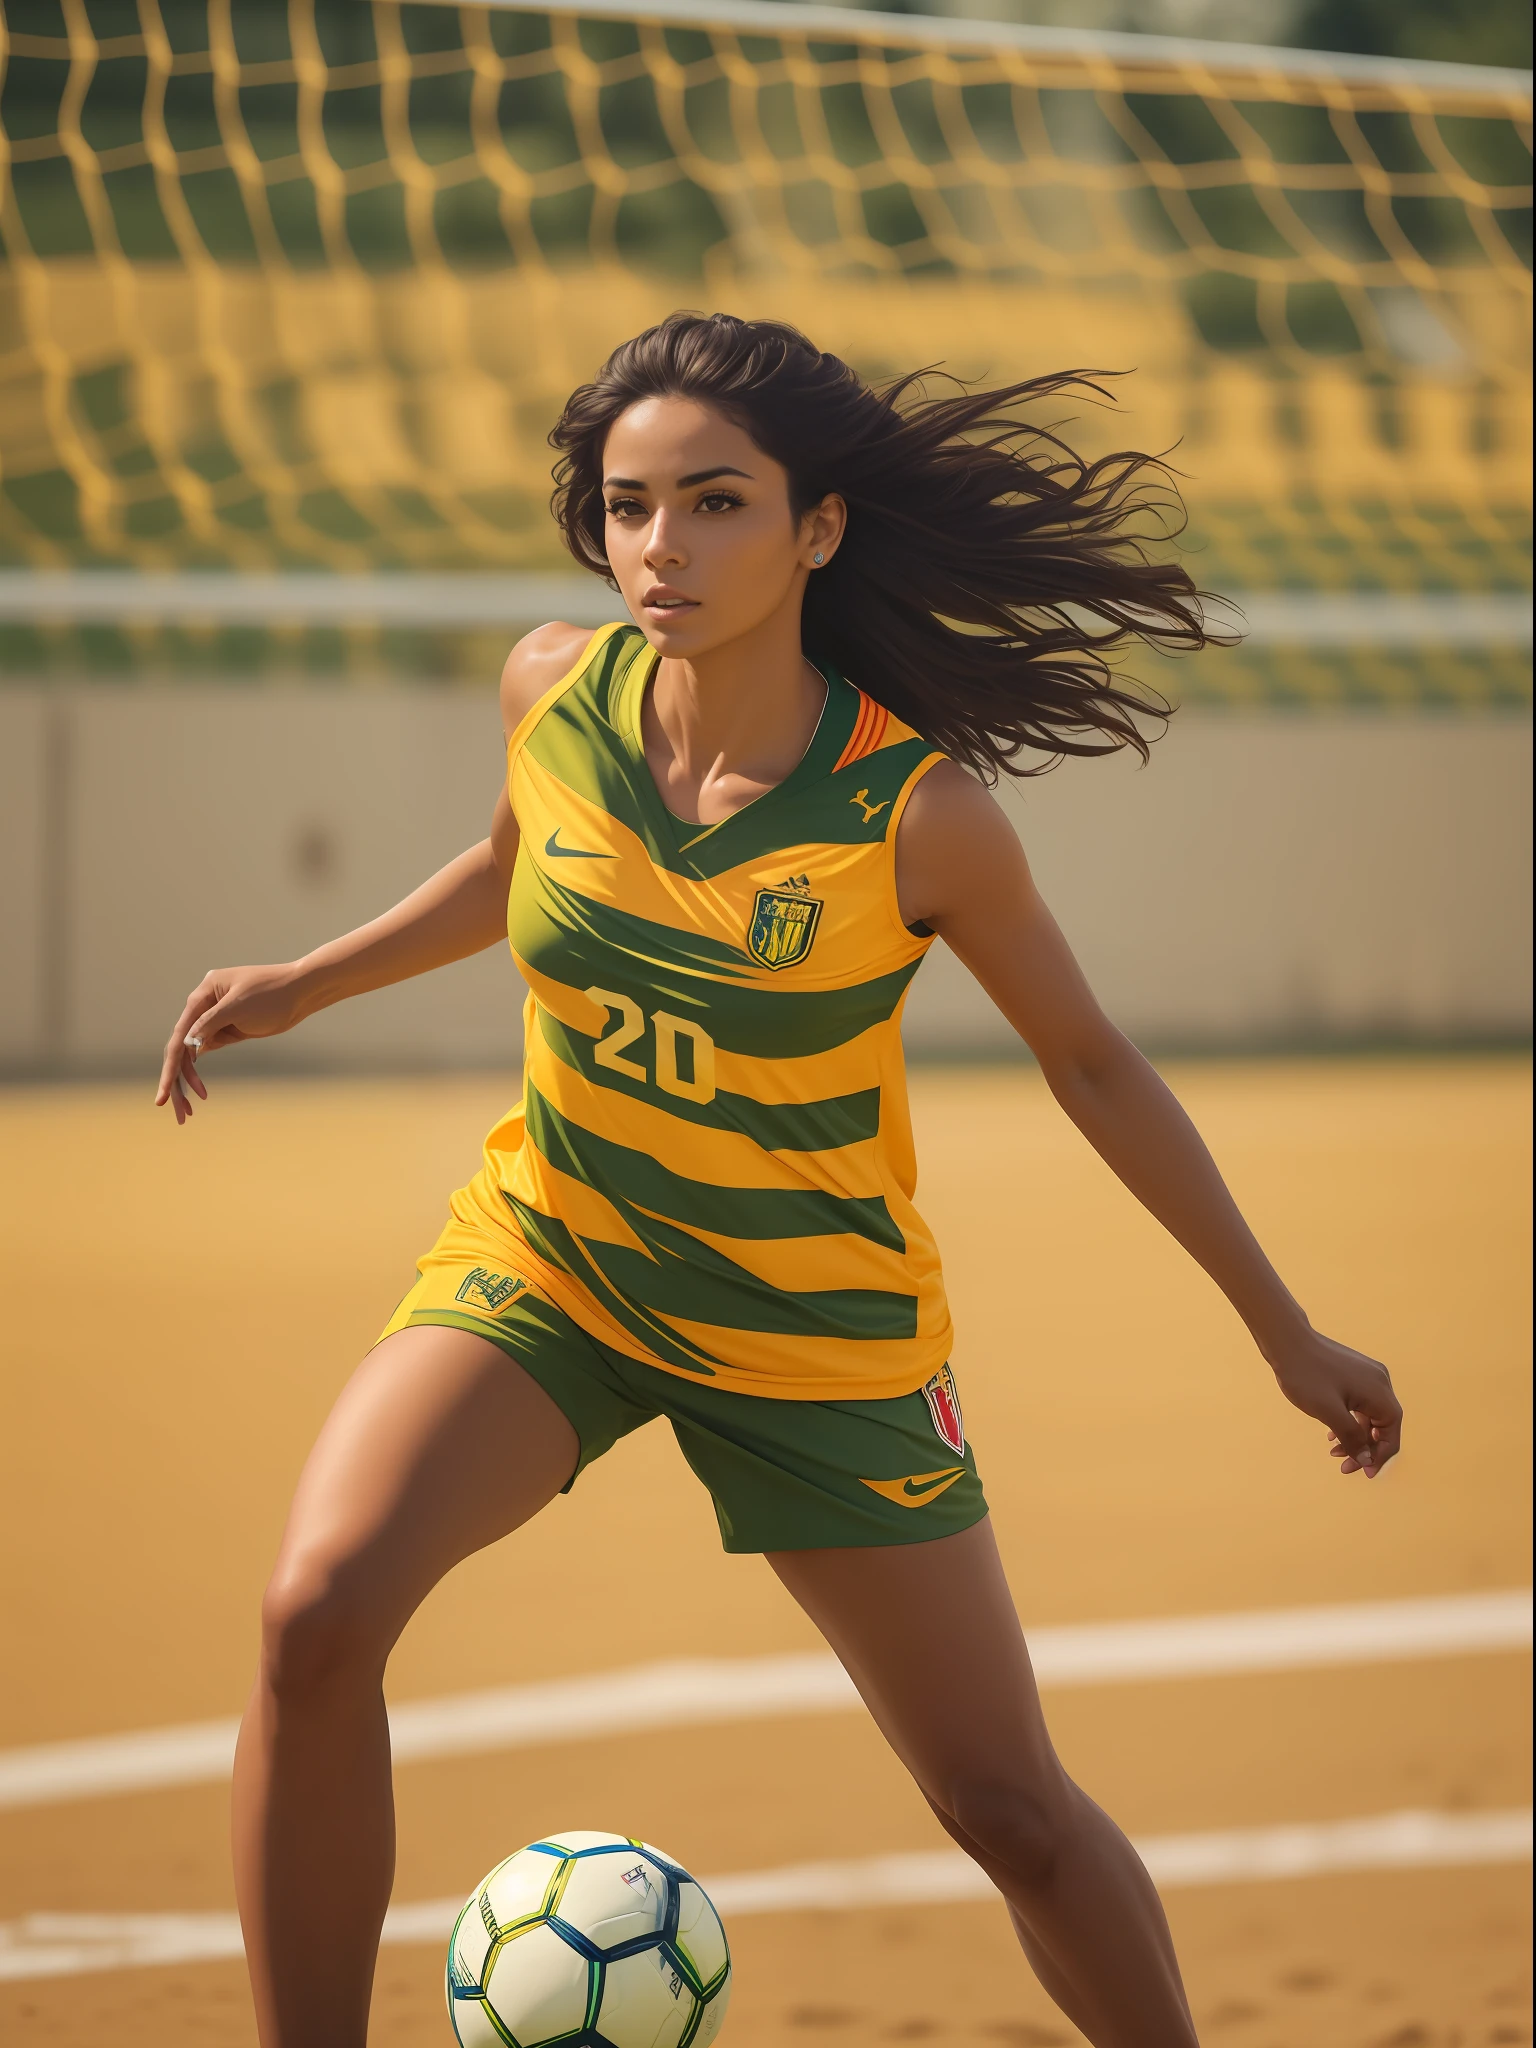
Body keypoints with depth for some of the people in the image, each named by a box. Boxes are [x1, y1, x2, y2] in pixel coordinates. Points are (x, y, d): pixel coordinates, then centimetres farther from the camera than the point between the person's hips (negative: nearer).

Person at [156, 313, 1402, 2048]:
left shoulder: (918, 813, -22)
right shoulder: (554, 690, -13)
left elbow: (1091, 1065, -6)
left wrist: (1287, 1334, 1)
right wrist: (303, 986, 8)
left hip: (819, 1334, -2)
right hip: (542, 1256, 2)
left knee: (1011, 1811, 2)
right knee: (319, 1612, -24)